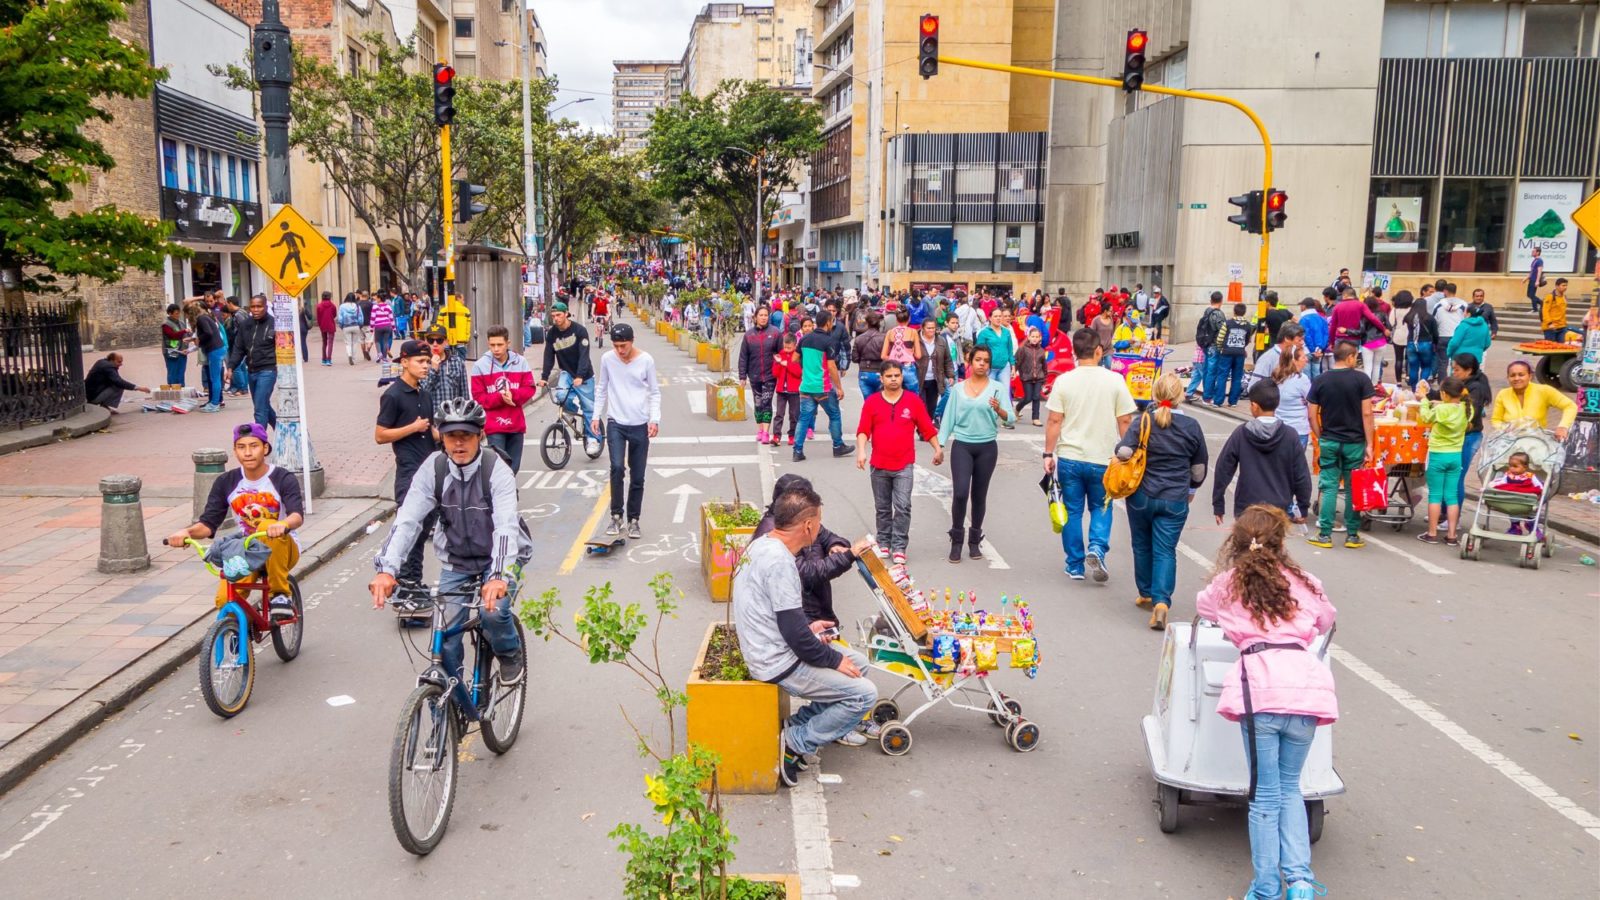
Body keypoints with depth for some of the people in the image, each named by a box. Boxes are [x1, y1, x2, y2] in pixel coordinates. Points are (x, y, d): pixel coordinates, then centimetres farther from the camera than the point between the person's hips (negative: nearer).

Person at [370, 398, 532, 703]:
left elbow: (506, 526, -38)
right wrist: (386, 569, -40)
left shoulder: (497, 470, -25)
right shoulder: (433, 468, -15)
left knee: (494, 611, -27)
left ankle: (510, 655, 7)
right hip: (456, 560, 3)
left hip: (498, 558, -3)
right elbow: (407, 519, -24)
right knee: (445, 636, -4)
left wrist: (499, 576, -54)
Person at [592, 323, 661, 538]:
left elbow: (655, 392, 2)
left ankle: (633, 520, 18)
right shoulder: (607, 359, 0)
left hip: (640, 424, 0)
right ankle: (616, 516, -2)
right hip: (615, 422, 0)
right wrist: (596, 416, 4)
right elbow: (601, 389, 10)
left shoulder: (646, 360, -5)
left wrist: (655, 419, -9)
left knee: (638, 478, 4)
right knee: (617, 468, -17)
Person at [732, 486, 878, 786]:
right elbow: (795, 634, -24)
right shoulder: (780, 561, -26)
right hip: (779, 664, -10)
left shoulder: (761, 545, 5)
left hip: (771, 647, 10)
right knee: (864, 693, -11)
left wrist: (806, 628, 14)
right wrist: (835, 660, -11)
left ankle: (797, 724, 15)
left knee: (858, 661, 16)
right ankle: (794, 744, -2)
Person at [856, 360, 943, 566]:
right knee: (882, 508, 12)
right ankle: (883, 543, 24)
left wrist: (937, 449, 2)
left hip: (904, 465, -1)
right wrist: (861, 450, -17)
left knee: (903, 507, -9)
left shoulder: (914, 401, 2)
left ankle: (899, 547, -4)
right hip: (879, 465, 2)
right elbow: (863, 430, -4)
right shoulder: (871, 402, 2)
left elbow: (927, 428, 6)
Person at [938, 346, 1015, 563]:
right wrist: (939, 446, 2)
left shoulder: (998, 388, 0)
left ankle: (974, 541, 22)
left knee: (979, 495, 7)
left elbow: (1011, 417, -9)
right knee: (960, 492, -12)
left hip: (987, 447, 0)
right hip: (962, 445, 0)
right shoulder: (958, 389, 5)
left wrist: (998, 410, -30)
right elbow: (949, 418, 6)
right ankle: (956, 540, 3)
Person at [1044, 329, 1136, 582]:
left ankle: (1075, 566, 17)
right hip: (1103, 458, 0)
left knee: (1072, 511, 11)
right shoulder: (1114, 381, -6)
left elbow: (1054, 421, -7)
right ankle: (1097, 550, -5)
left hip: (1069, 458, 0)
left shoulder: (1063, 381, -6)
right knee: (1101, 508, 17)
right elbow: (1125, 421, -3)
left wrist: (1048, 453, 1)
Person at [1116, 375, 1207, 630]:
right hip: (1175, 501, 0)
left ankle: (1147, 594, 30)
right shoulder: (1191, 427, -1)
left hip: (1141, 496, 0)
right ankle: (1161, 602, -16)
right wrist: (1191, 490, 26)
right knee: (1165, 551, 0)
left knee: (1142, 547, 17)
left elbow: (1123, 452, -17)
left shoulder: (1142, 421, -7)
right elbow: (1200, 467, 9)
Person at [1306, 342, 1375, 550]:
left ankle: (1324, 535, 4)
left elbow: (1312, 416, 0)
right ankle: (1352, 536, 12)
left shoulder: (1320, 381, 0)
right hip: (1355, 442, -1)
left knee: (1329, 488, 5)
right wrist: (1369, 444, -5)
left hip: (1329, 441, 1)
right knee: (1353, 490, 7)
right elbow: (1366, 413, -9)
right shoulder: (1361, 379, -6)